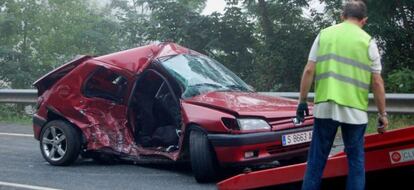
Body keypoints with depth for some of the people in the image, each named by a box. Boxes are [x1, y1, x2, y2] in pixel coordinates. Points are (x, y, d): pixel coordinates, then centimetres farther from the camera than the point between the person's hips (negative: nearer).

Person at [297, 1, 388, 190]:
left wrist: (302, 101, 10)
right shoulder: (367, 41, 2)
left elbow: (309, 71, 3)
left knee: (317, 157, 10)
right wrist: (382, 114, 7)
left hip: (325, 107, 1)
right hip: (355, 110, -1)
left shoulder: (324, 34, 7)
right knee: (356, 158, 11)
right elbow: (377, 82, 0)